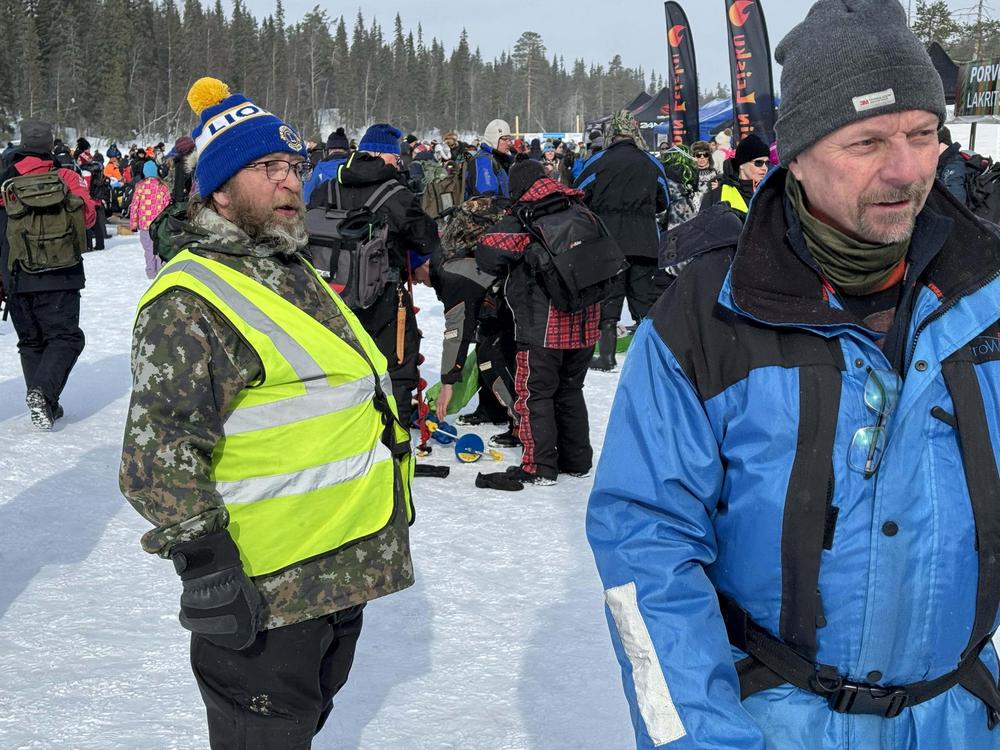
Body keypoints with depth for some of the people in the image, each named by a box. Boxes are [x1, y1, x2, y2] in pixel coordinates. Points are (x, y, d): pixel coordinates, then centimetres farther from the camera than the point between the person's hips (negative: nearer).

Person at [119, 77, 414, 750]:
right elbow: (160, 454, -24)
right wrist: (204, 563, -26)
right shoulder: (190, 302, -19)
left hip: (345, 566, 10)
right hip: (266, 592, -9)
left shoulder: (295, 274, 14)